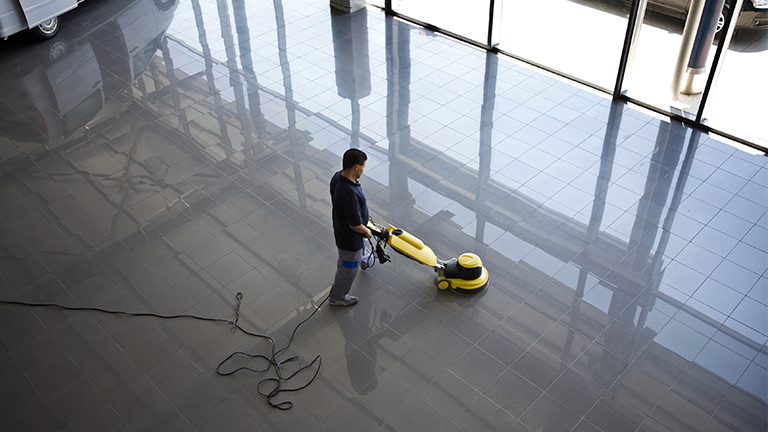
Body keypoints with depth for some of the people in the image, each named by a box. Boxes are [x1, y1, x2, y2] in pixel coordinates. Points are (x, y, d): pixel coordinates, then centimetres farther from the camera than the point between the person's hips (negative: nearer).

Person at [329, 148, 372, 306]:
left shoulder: (337, 177, -14)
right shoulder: (350, 194, -43)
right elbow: (355, 225, -34)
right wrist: (366, 232, -12)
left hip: (340, 227, 9)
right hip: (350, 238, -9)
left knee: (361, 247, 40)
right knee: (348, 268, 18)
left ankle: (365, 261, 73)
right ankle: (337, 297, 41)